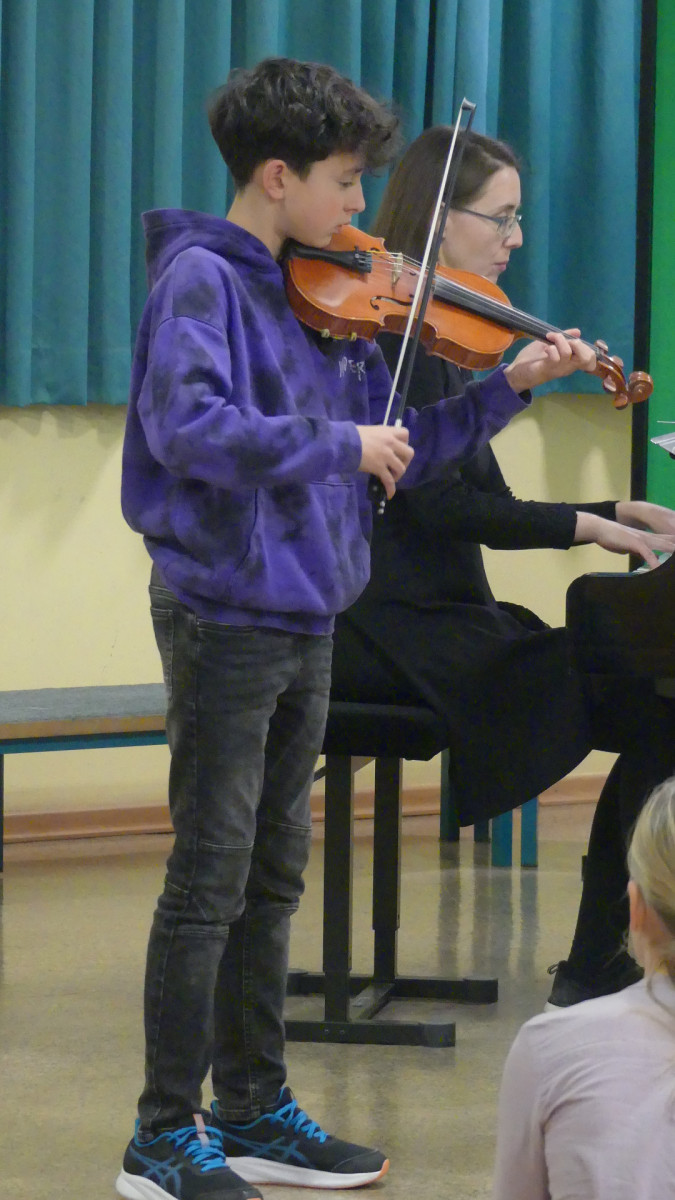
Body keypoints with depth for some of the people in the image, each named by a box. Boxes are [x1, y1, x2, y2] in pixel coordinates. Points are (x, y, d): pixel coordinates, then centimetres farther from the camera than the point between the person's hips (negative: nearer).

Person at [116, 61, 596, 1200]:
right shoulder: (202, 280, -13)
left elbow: (395, 446, 16)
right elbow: (185, 427, -29)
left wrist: (508, 388, 8)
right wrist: (335, 445, -24)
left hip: (304, 619, 8)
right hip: (226, 612, -8)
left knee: (273, 873, 14)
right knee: (211, 876, -5)